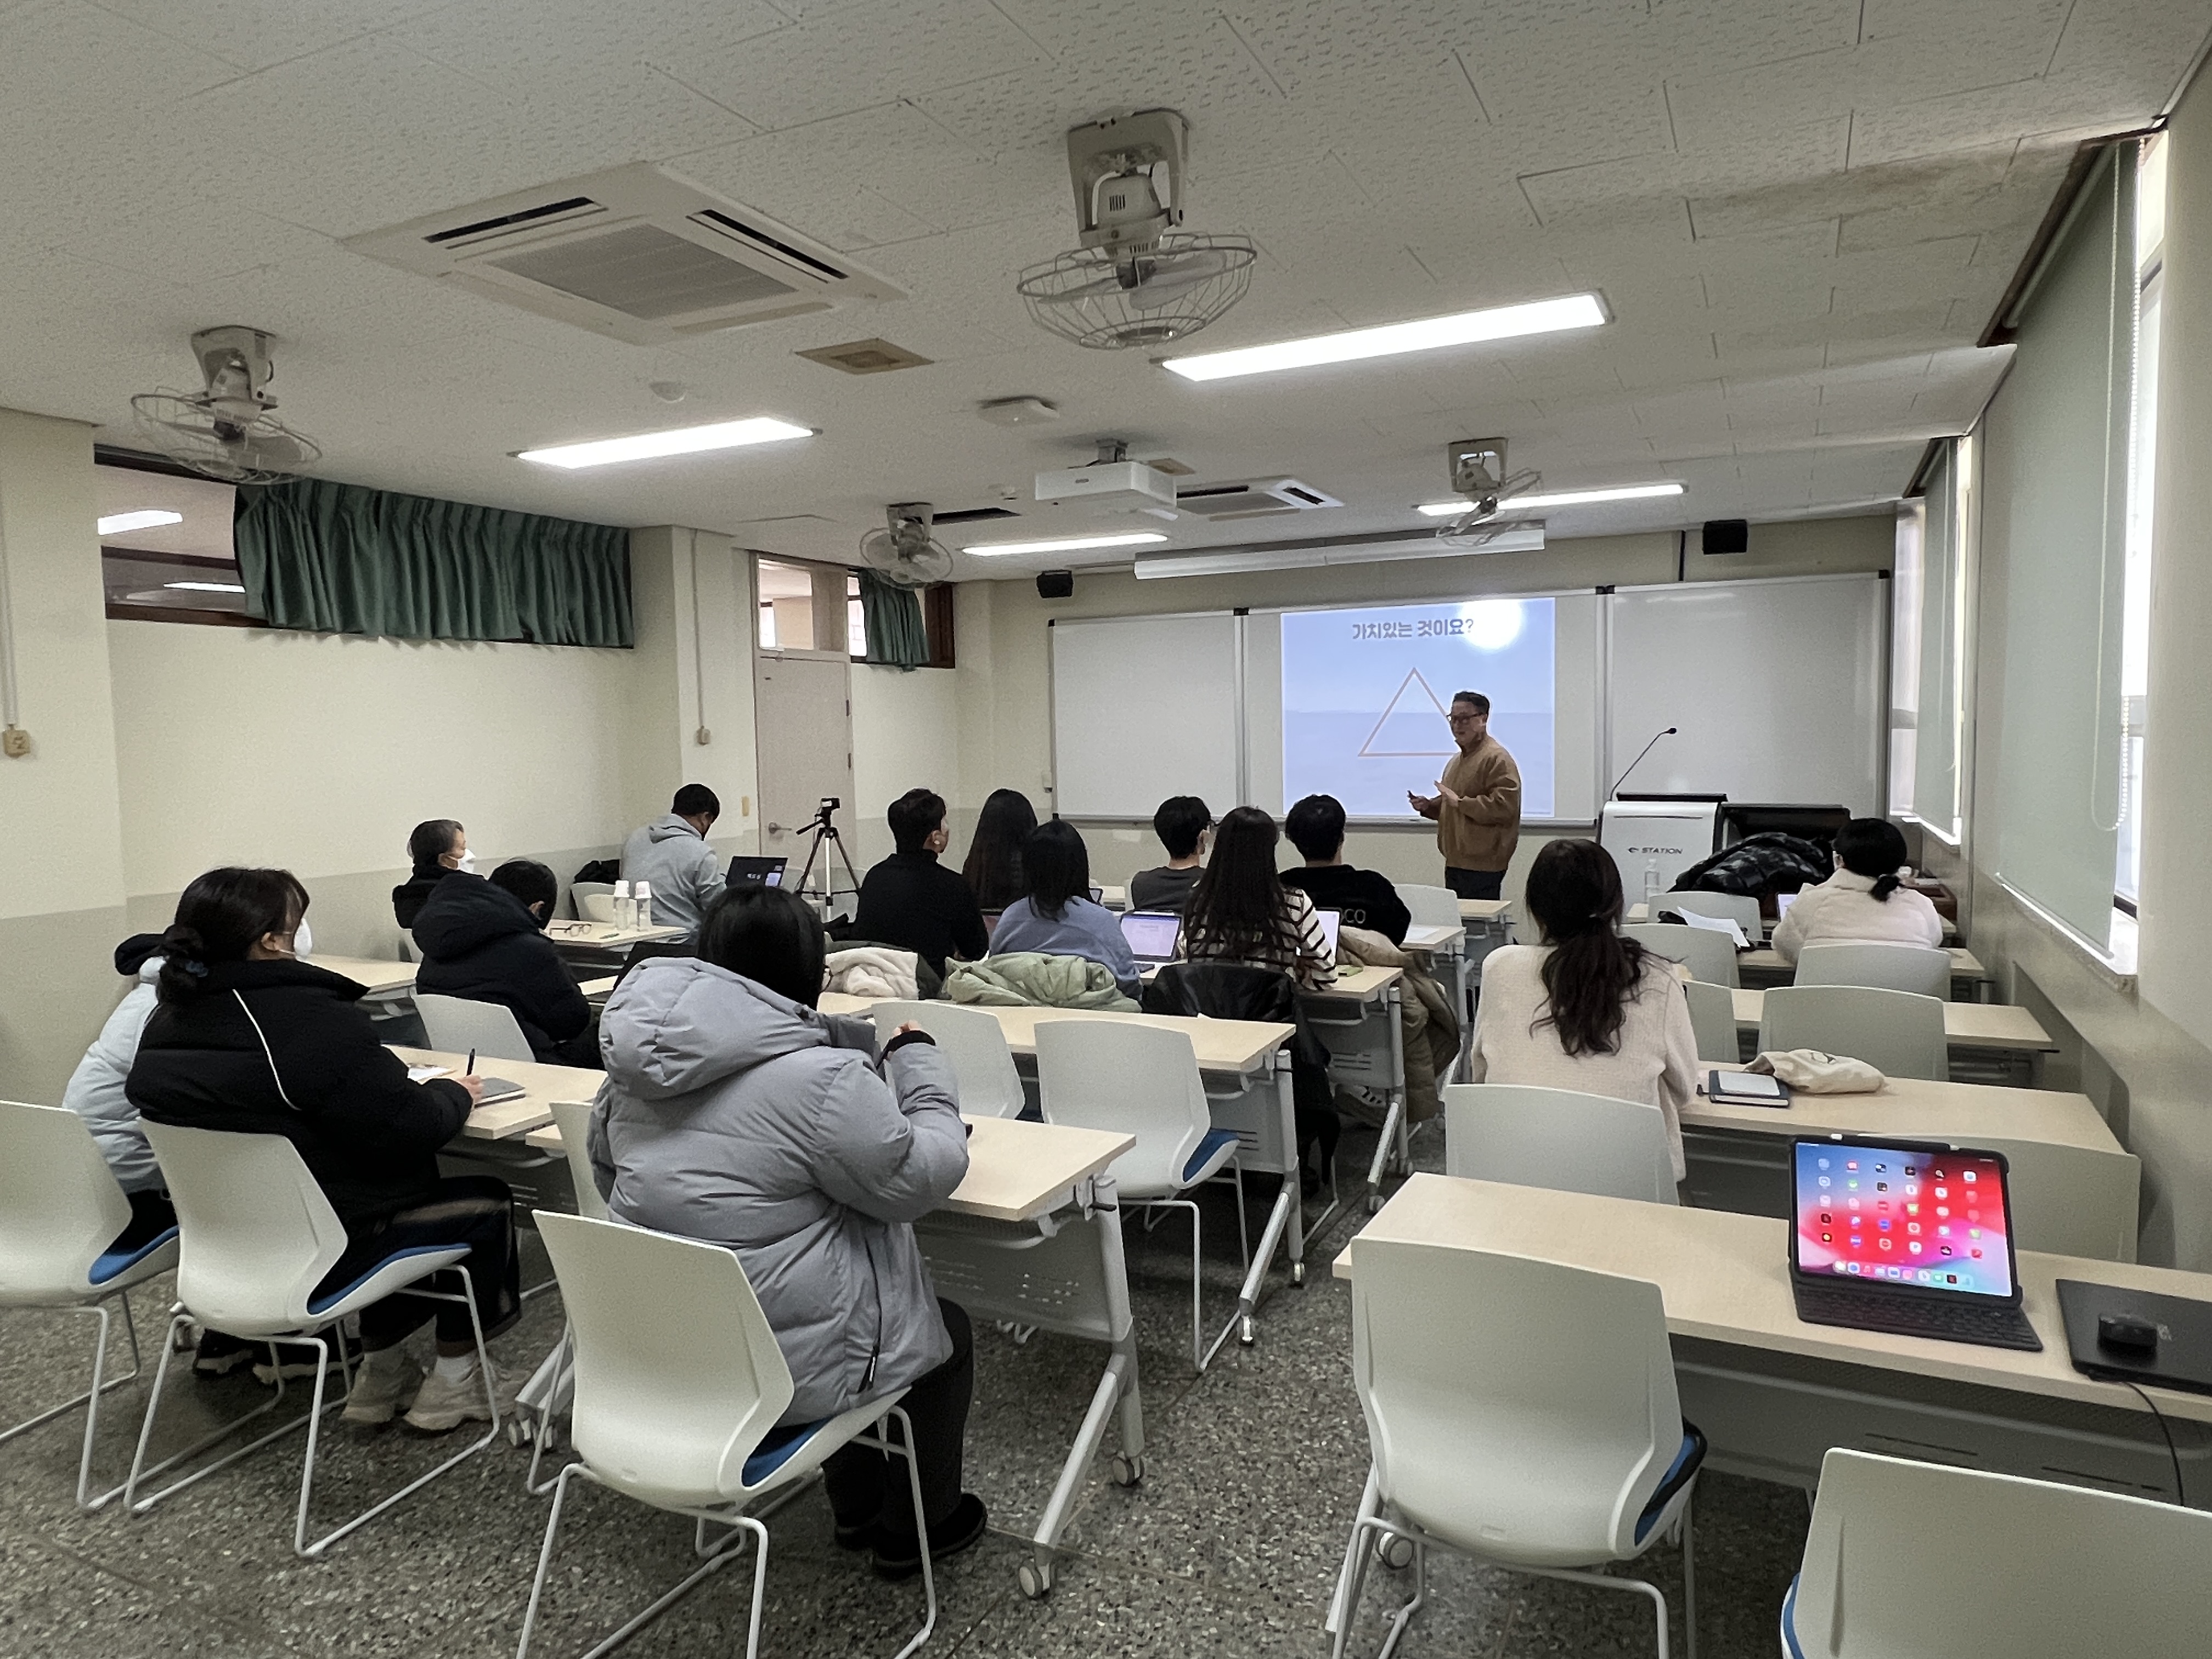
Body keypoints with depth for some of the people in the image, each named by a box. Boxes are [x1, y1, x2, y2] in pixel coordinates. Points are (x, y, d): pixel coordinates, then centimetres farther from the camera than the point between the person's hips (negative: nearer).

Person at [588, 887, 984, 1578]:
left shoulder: (635, 1063, -2)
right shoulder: (822, 1079, -26)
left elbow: (606, 1176, 13)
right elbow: (916, 1181, -13)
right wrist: (921, 1063, -1)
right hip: (783, 1365, -7)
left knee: (877, 1291, 32)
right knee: (946, 1330, 20)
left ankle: (856, 1508, 44)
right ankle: (916, 1528, 36)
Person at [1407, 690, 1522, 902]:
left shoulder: (1496, 758, -11)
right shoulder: (1457, 760, 20)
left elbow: (1504, 806, -23)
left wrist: (1460, 802, -20)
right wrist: (1428, 806, 11)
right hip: (1455, 863, 9)